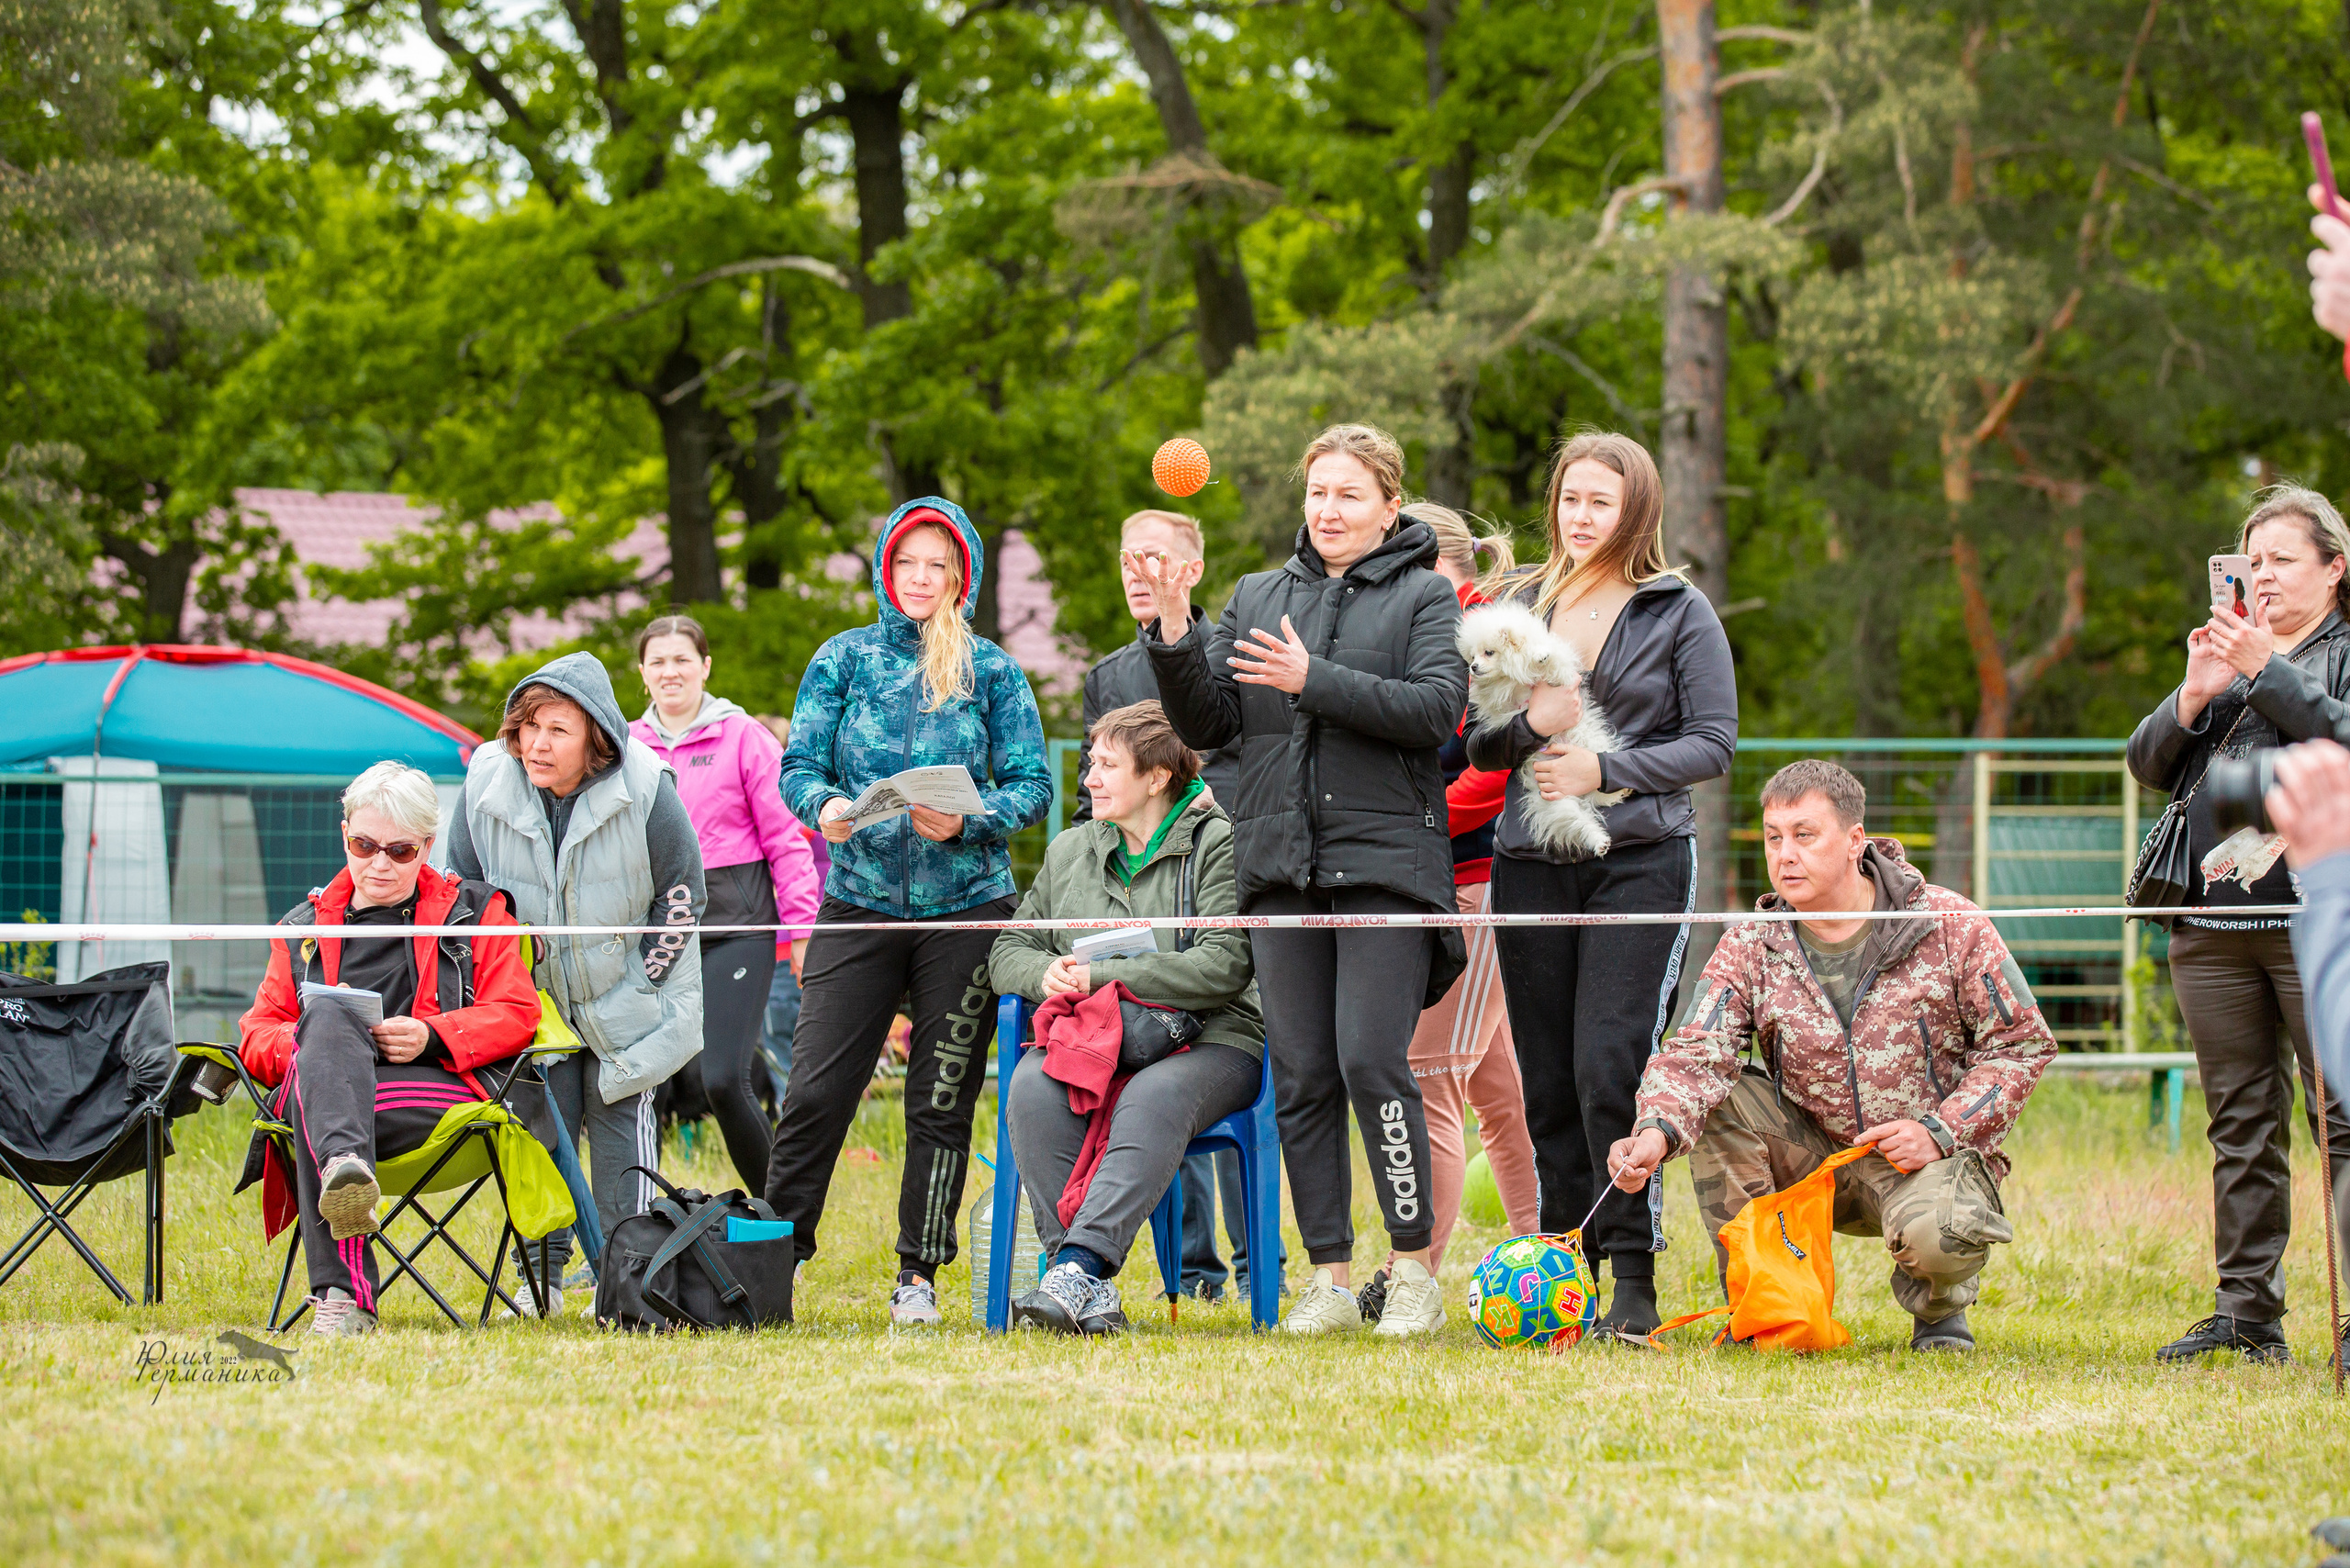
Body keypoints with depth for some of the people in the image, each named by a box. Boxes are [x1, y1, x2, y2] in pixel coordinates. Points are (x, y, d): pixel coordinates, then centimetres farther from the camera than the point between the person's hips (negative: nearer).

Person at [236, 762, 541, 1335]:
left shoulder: (475, 911, 24)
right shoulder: (305, 928, 30)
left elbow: (516, 1014, 10)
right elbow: (257, 1034, 22)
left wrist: (431, 1036, -10)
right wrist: (308, 1042, -4)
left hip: (442, 1088, -2)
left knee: (312, 1103, -37)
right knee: (328, 1017, -39)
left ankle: (337, 1292, -56)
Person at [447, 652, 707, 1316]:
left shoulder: (645, 787, -19)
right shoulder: (486, 783, -12)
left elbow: (682, 893, -8)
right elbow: (464, 891, 3)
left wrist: (636, 982, -8)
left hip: (624, 992, -2)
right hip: (532, 993, 2)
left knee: (620, 1118, -2)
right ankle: (542, 1276, 6)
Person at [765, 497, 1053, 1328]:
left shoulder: (992, 672, 3)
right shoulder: (844, 658, 5)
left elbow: (1032, 786, 0)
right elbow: (799, 764, 3)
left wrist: (966, 822, -18)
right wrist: (824, 806, -19)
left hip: (966, 907, 0)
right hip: (859, 901, 0)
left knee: (942, 1102, 3)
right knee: (817, 1088, -6)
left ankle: (919, 1276, 12)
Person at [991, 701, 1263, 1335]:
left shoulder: (1219, 844, 0)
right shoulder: (1071, 851, 19)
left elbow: (1222, 967, -11)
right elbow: (1008, 952, 22)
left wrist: (1102, 977, -14)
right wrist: (1045, 974, -4)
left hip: (1208, 1040, -4)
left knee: (1152, 1098, -39)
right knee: (1032, 1088, -31)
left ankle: (1078, 1269, -50)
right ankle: (1092, 1293, -37)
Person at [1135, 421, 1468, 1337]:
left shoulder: (1424, 597, 4)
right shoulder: (1258, 598, 17)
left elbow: (1436, 708, -11)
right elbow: (1206, 724, 13)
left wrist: (1313, 680, -17)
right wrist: (1173, 638, -4)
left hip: (1385, 862, -4)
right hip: (1283, 865, 4)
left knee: (1371, 1057, -15)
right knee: (1300, 1075, 2)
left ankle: (1414, 1269, -6)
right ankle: (1330, 1278, 7)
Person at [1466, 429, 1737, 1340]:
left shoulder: (1680, 614, 3)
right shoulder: (1520, 607, 14)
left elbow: (1714, 745, -1)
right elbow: (1478, 747, 15)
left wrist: (1605, 771, -12)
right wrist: (1528, 727, -7)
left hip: (1641, 861, -4)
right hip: (1531, 863, 4)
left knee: (1611, 1068, -14)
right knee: (1547, 1080, 3)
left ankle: (1633, 1277, -10)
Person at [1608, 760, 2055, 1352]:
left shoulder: (1951, 927, -10)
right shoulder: (1750, 948, -4)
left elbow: (2023, 1044, -5)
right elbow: (1694, 1054, -17)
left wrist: (1940, 1132, -18)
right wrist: (1656, 1135, -39)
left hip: (1928, 1155, -3)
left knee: (1938, 1232, -37)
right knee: (1714, 1098, -22)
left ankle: (1938, 1308, 3)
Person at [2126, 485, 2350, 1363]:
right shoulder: (2229, 652, 21)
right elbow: (2149, 764, 14)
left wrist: (2265, 669, -14)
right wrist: (2195, 694, -3)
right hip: (2213, 925, 6)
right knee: (2241, 1124, 7)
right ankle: (2247, 1311, 9)